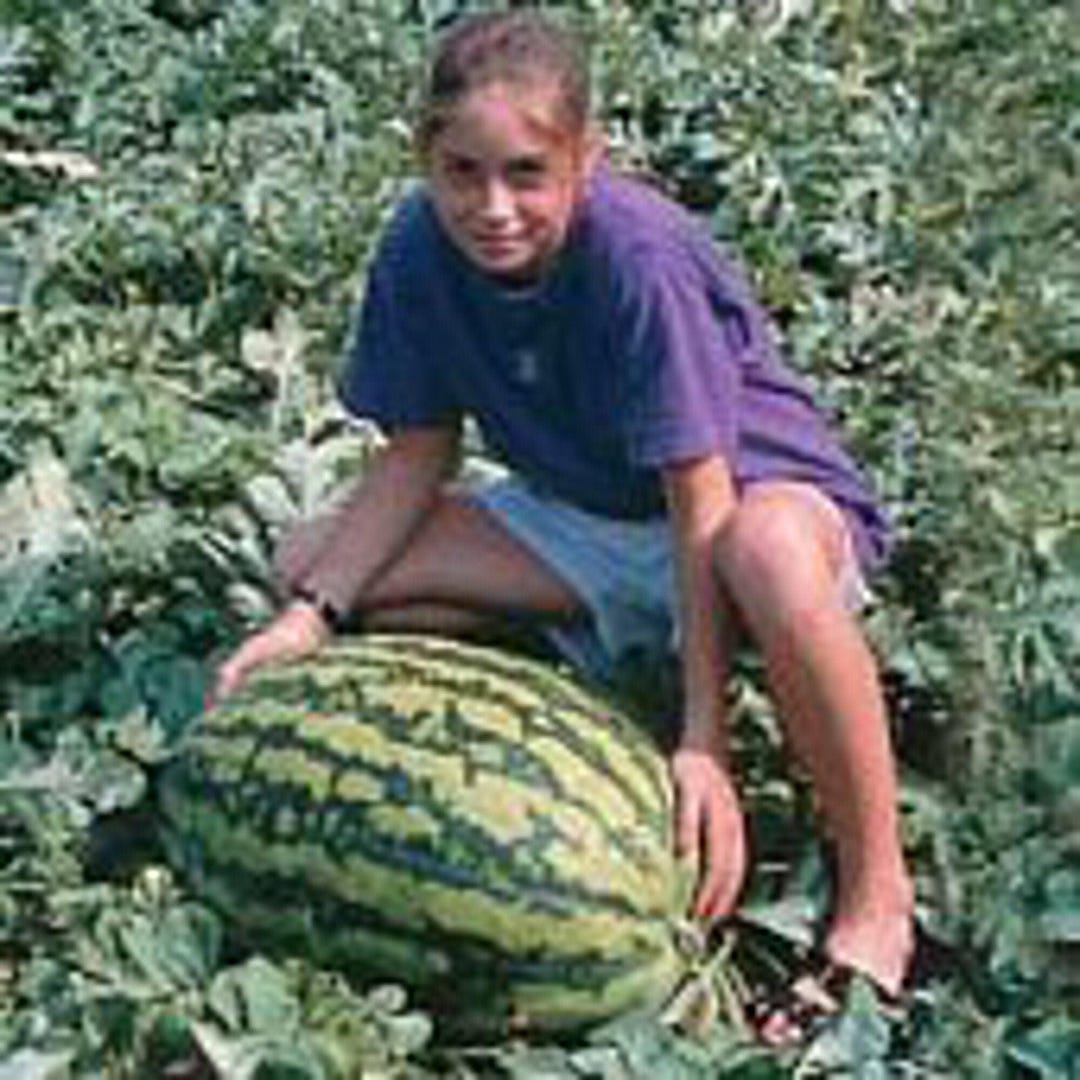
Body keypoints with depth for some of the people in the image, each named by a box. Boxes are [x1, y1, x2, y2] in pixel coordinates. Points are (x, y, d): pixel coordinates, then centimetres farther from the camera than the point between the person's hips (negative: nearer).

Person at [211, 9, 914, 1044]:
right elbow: (416, 459, -3)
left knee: (769, 558, -45)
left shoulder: (637, 255, -31)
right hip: (585, 515, 6)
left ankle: (875, 892, -26)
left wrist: (704, 739, -34)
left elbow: (700, 501, -30)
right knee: (309, 560, -5)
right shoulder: (421, 250, -14)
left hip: (760, 486, -6)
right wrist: (312, 617, -16)